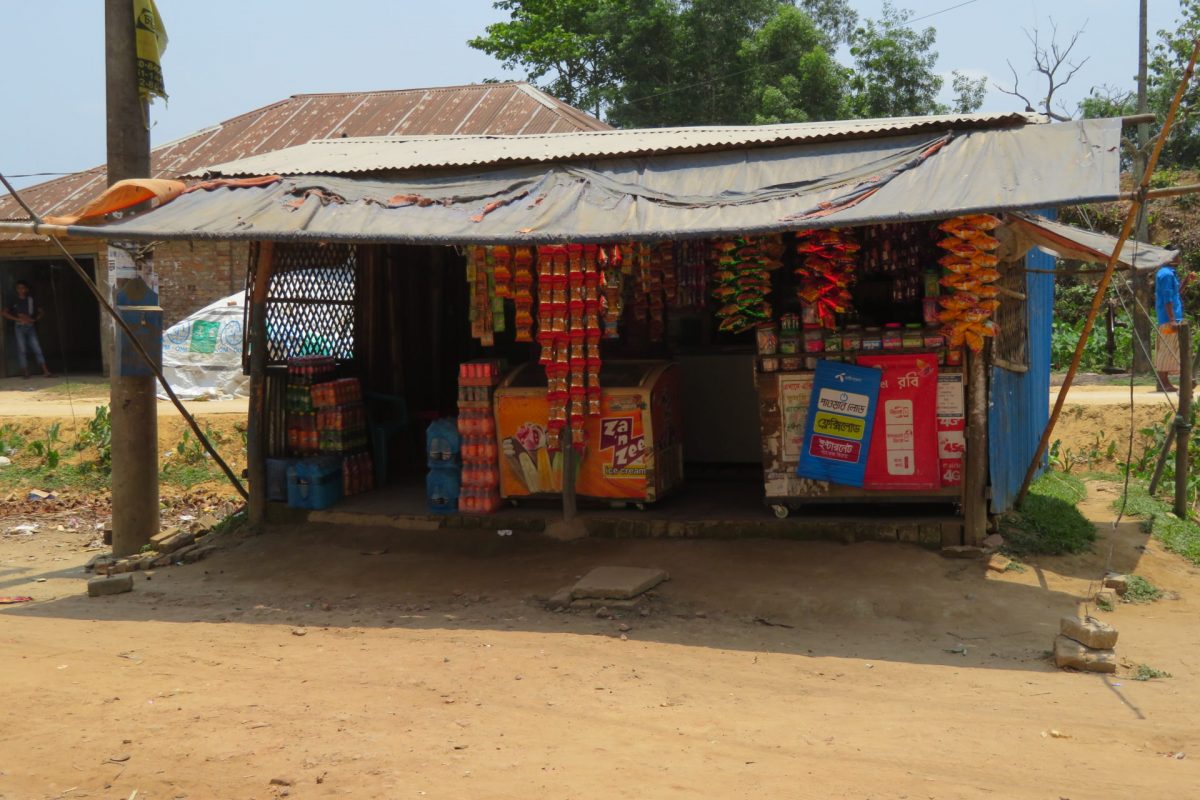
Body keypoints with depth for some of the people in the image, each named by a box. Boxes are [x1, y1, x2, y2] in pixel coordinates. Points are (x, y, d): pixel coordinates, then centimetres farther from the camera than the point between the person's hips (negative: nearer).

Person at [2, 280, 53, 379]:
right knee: (22, 350, -4)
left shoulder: (31, 300, 9)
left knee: (37, 348, -7)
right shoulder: (14, 301, 6)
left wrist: (34, 319, -4)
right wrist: (18, 319, -9)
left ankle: (46, 372, -14)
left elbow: (40, 312, 14)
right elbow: (5, 313, 2)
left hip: (30, 327, 1)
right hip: (19, 327, -1)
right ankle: (26, 373, -3)